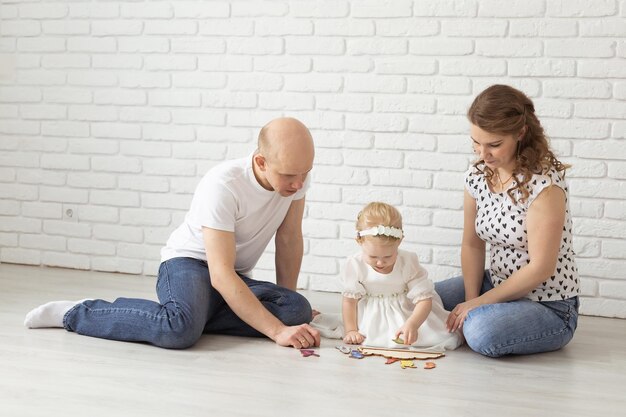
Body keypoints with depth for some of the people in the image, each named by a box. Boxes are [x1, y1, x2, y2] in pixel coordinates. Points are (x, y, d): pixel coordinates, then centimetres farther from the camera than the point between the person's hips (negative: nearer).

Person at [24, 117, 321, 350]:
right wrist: (278, 330, -35)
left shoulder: (297, 173, -10)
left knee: (299, 310, -23)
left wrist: (287, 303, 2)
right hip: (189, 263, -6)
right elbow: (221, 275, -32)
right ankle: (75, 313, -14)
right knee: (180, 330, -39)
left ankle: (193, 313, -12)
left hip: (236, 280, 6)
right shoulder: (222, 185, -28)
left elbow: (289, 240, 3)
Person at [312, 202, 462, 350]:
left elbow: (424, 299, -21)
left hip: (407, 311, -2)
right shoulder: (355, 265, -17)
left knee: (447, 338, -16)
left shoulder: (408, 263, -20)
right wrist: (350, 330, -16)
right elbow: (350, 300, -8)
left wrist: (412, 324, -39)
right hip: (372, 314, 2)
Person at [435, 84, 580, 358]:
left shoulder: (544, 184, -23)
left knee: (483, 333, -34)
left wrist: (480, 303, -17)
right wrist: (471, 300, -11)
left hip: (548, 306, -7)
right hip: (498, 286, 7)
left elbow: (540, 268, -22)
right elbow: (472, 245, 4)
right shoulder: (477, 176, -1)